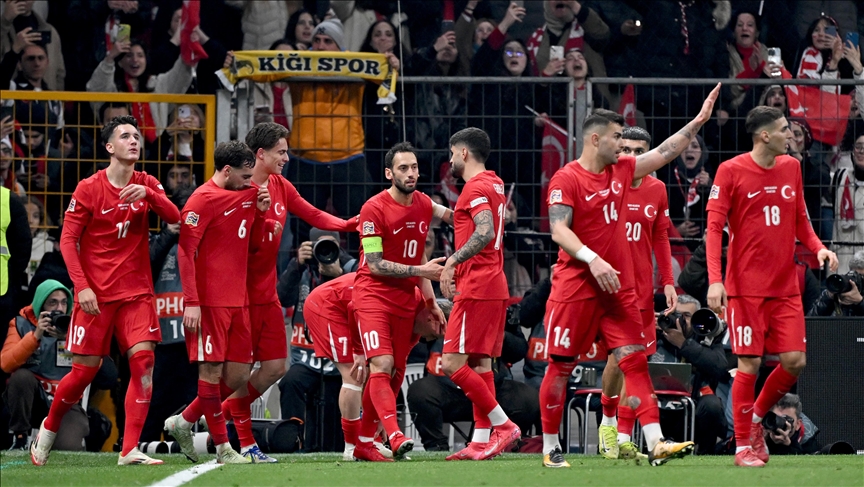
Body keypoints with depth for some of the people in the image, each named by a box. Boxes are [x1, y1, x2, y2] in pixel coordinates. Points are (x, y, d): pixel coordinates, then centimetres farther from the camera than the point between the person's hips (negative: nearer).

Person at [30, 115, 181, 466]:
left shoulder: (147, 185, 7)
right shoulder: (88, 189, -4)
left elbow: (174, 217, -8)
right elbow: (68, 240, -4)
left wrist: (148, 194, -25)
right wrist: (81, 286, -14)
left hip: (136, 292, 3)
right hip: (96, 295, -3)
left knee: (143, 359, -14)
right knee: (85, 369, -2)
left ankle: (130, 450, -13)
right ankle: (49, 428, 26)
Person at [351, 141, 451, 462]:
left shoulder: (425, 206, 8)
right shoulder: (374, 209, -12)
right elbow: (376, 265, -14)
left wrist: (431, 302, 17)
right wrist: (421, 271, -18)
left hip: (404, 301, 6)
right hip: (373, 297, -6)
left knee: (395, 374, 4)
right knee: (381, 365, -20)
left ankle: (364, 444, 13)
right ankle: (394, 435, -34)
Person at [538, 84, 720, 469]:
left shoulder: (621, 170, 11)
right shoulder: (566, 180, -9)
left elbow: (665, 151, 19)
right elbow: (559, 230, -17)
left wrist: (699, 120, 14)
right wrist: (592, 260, -29)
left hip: (617, 287, 6)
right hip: (576, 287, -6)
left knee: (635, 361, -4)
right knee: (560, 366, 2)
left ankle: (656, 444, -11)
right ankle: (550, 448, 11)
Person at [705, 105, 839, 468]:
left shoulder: (791, 167, 9)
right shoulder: (731, 171, -7)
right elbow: (714, 227, -8)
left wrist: (818, 247, -3)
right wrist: (715, 280, -18)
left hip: (785, 286, 5)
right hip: (746, 286, -5)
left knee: (794, 361, -2)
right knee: (750, 364, -5)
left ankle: (757, 417, 22)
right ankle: (743, 446, 6)